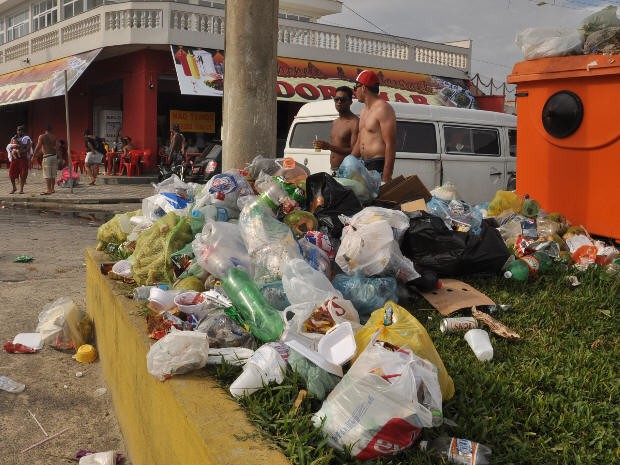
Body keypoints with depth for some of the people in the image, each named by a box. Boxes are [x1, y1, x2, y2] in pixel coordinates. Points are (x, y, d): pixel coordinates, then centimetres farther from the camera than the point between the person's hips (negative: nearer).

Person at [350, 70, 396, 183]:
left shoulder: (383, 109, -10)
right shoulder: (364, 111, 20)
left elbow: (390, 145, -17)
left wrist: (386, 177, -23)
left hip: (379, 165, -8)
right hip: (365, 165, 8)